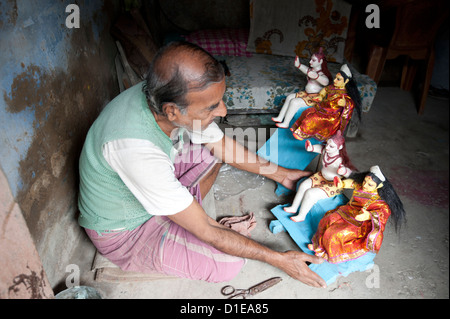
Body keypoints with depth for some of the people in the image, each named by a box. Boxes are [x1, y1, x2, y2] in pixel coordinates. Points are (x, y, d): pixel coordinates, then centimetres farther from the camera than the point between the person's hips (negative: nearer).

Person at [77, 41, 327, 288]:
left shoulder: (172, 98, -20)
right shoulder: (135, 149, -42)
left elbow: (221, 144, -1)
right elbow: (206, 232, -32)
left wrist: (279, 174, 6)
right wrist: (279, 259, -22)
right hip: (123, 231, -6)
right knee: (229, 264, -19)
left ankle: (179, 213, 0)